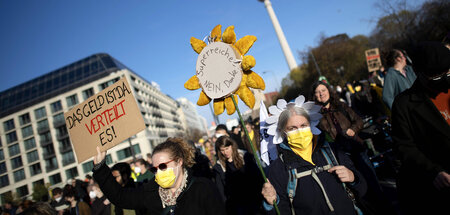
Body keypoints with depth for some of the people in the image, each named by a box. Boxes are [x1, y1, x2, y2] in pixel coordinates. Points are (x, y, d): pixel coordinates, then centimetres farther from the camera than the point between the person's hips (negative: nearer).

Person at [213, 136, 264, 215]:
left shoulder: (246, 157, 0)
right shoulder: (218, 167, 0)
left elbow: (258, 178, 1)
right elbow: (221, 191, 1)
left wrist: (261, 198, -5)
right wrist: (226, 207, -6)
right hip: (236, 206, 0)